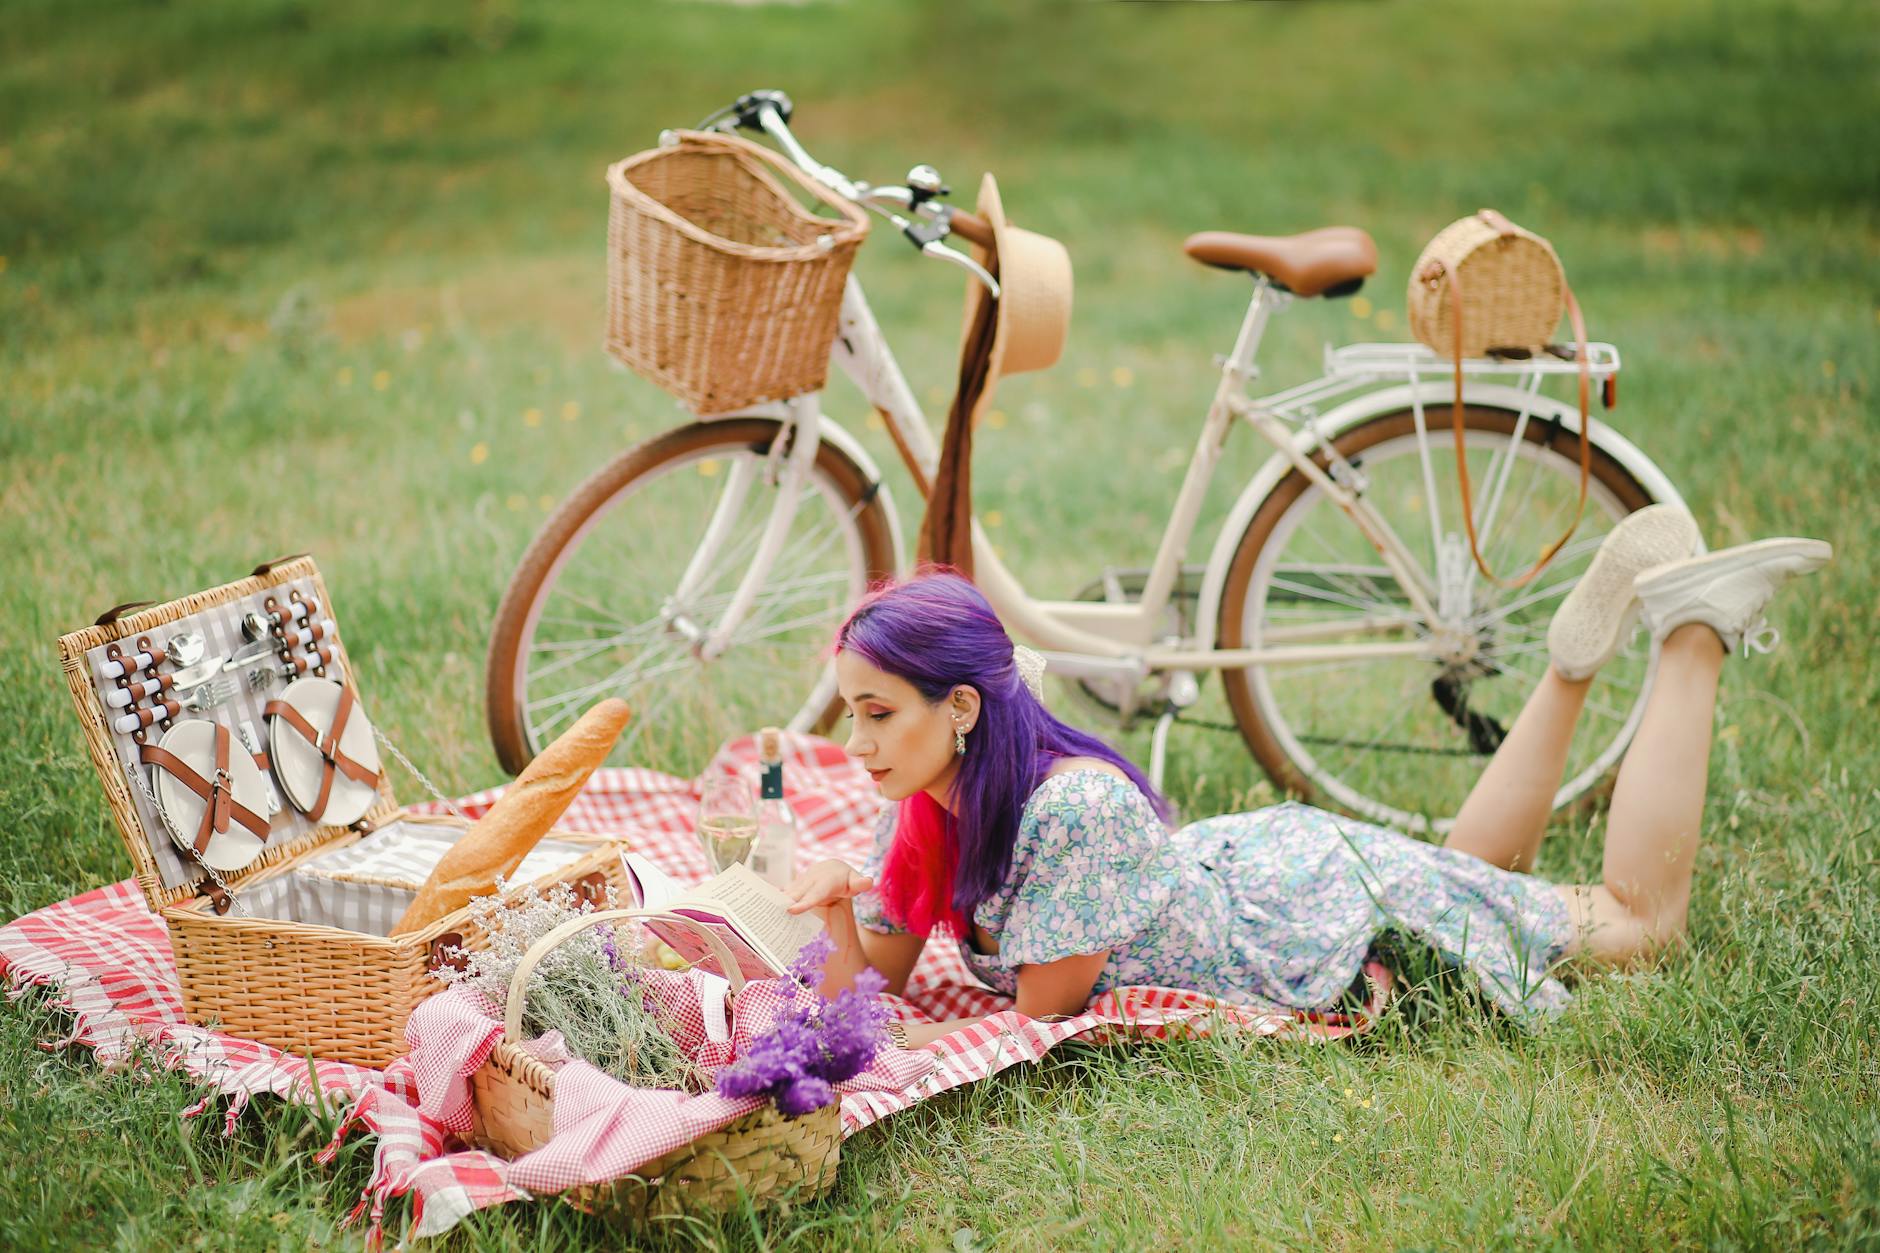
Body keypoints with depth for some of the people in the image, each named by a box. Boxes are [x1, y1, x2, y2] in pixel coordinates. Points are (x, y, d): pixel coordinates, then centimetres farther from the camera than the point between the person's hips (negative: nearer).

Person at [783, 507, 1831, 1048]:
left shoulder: (1076, 805, -39)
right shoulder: (925, 803, -15)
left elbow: (1038, 1018, -28)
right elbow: (882, 980, -7)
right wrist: (839, 904, -26)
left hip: (1328, 910, -7)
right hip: (1238, 861, 7)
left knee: (1642, 921, 12)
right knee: (1475, 871, 35)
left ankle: (1691, 630, 18)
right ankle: (1582, 649, 32)